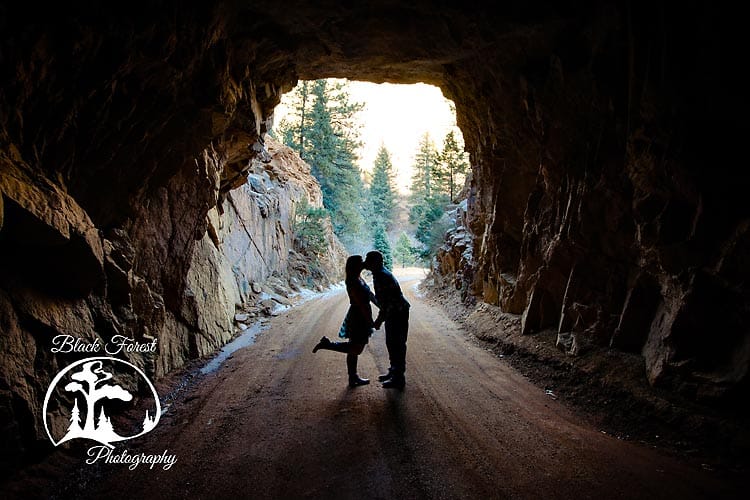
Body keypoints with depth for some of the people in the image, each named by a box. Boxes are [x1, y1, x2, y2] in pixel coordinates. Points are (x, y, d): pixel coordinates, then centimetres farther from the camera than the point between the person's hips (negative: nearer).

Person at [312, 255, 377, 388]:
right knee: (355, 349, -6)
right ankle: (327, 344, 0)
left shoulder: (359, 279, 11)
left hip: (360, 317, 10)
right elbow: (360, 303, -22)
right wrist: (370, 320, -19)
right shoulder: (353, 282, -19)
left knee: (355, 349, 13)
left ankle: (353, 378, 21)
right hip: (358, 318, -10)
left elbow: (370, 295, 20)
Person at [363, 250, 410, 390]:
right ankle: (394, 371, 31)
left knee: (397, 345, -3)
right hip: (392, 313, 10)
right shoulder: (379, 274, 9)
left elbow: (387, 302, -26)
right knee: (391, 343, 18)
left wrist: (379, 320, -21)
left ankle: (399, 379, 5)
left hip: (398, 314, -10)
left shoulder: (382, 276, -23)